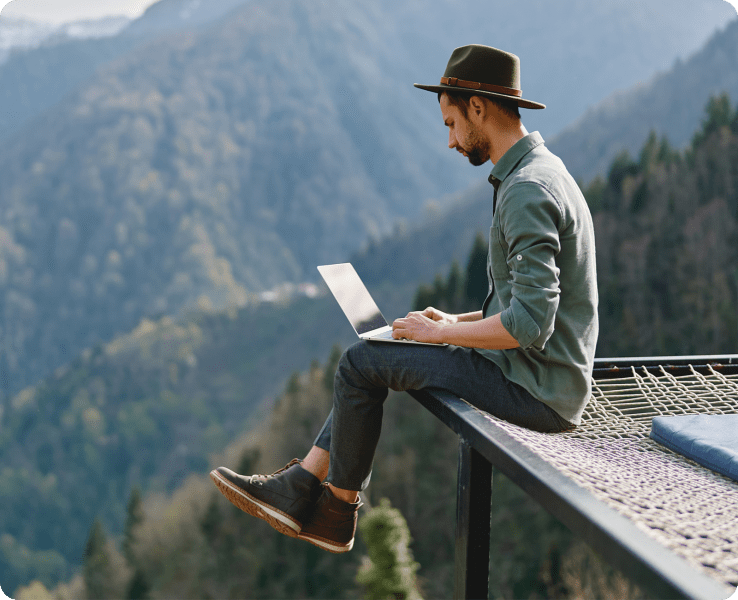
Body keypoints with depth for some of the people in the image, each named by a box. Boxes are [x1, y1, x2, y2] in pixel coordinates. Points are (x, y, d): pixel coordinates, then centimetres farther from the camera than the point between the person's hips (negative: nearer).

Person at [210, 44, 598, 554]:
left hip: (539, 394, -10)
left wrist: (441, 332, -14)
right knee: (369, 358, 14)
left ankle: (337, 510, 15)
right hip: (542, 378, 10)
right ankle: (297, 492, 12)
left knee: (361, 363, -4)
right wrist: (457, 320, 11)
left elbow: (530, 324, -28)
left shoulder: (528, 191, -21)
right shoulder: (541, 172, 14)